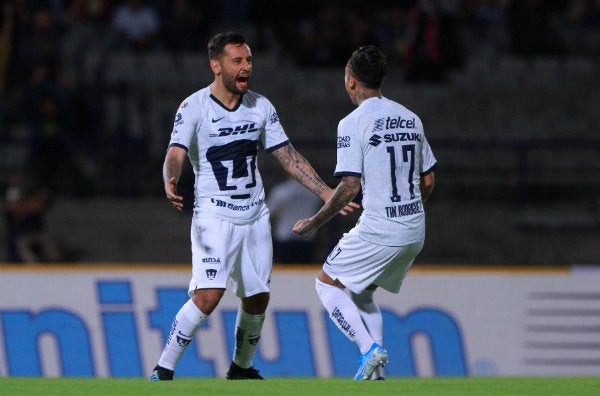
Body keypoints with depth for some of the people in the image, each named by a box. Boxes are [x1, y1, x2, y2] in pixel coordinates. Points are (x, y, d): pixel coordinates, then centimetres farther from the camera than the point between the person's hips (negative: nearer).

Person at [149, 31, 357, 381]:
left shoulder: (261, 106, 5)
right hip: (214, 217, -5)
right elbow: (176, 153, -23)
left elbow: (289, 156, 10)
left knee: (257, 299, 9)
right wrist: (171, 182, -46)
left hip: (255, 217, 5)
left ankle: (241, 368, 32)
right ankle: (163, 372, -11)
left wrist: (327, 193, 4)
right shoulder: (194, 107, -10)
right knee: (208, 296, -20)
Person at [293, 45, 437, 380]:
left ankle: (370, 348, -8)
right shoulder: (411, 118, 11)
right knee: (361, 292, 23)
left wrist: (315, 223, -5)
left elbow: (350, 186, -16)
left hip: (378, 232, -7)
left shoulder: (354, 123, -10)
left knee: (327, 283, 10)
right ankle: (376, 373, 12)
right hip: (414, 233, 7)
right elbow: (428, 181, 16)